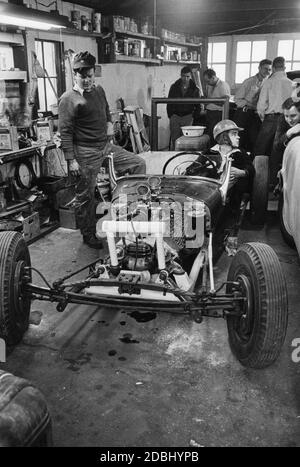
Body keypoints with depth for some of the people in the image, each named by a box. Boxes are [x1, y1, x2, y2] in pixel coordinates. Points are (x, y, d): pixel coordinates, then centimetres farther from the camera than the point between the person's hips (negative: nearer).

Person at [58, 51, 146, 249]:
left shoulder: (99, 91, 12)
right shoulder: (69, 99, -11)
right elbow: (65, 131, -15)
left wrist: (109, 123, 8)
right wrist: (71, 160, -19)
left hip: (106, 146, 7)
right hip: (86, 152, -7)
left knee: (139, 163, 2)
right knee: (86, 195, 3)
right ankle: (89, 235, 19)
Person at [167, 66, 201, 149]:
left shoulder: (194, 89, 3)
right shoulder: (174, 87, 5)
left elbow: (198, 105, 9)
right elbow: (169, 102, 8)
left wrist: (193, 116, -1)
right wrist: (170, 115, 0)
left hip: (188, 117, -1)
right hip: (175, 116, 1)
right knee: (174, 139, -1)